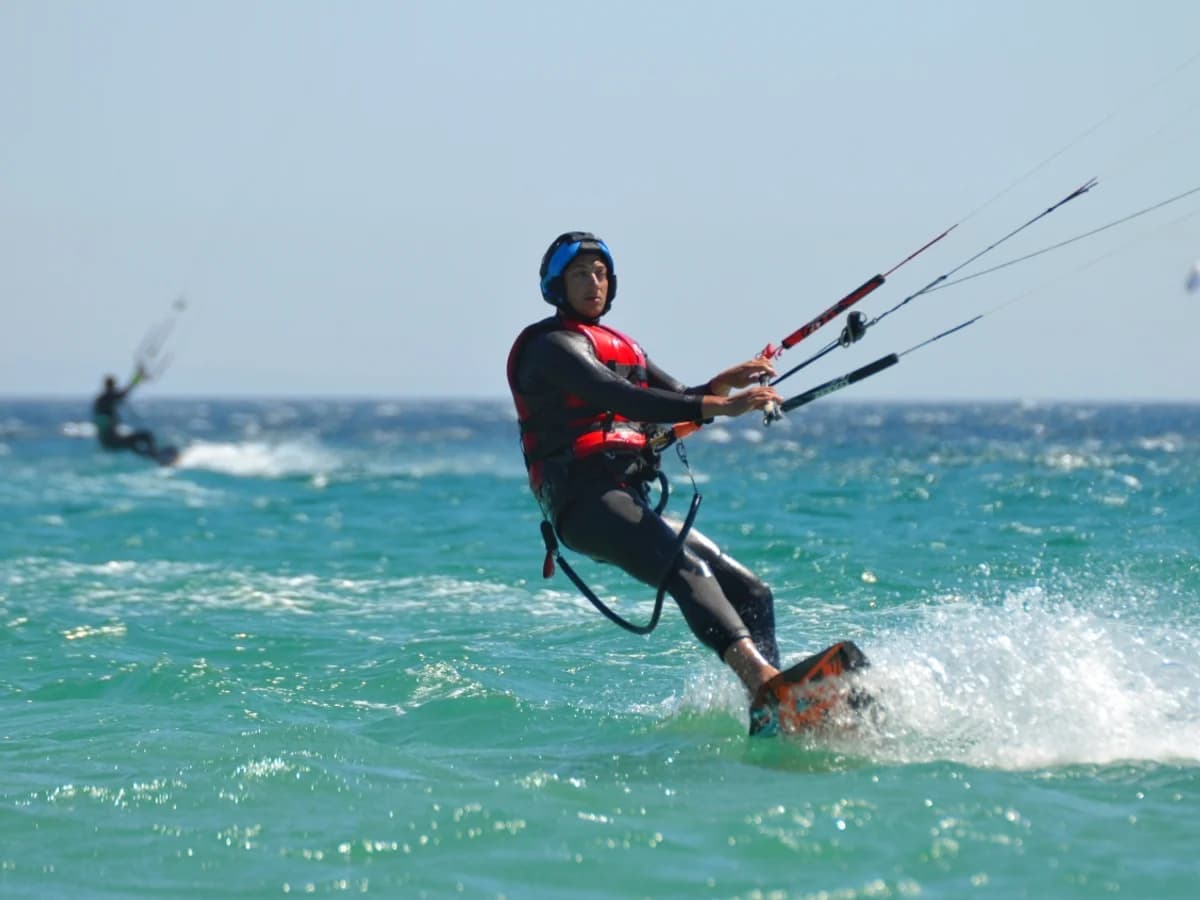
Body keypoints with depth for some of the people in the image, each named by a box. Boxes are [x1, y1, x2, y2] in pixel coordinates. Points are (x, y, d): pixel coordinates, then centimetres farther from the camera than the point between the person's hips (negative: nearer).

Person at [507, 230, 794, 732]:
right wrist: (719, 405, -26)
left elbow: (679, 407, 22)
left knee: (750, 591, -2)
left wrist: (722, 383, -2)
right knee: (687, 571, -33)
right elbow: (618, 399, -18)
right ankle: (759, 677, -54)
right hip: (585, 498, -9)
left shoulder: (621, 347, 28)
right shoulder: (550, 345, -1)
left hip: (630, 503, 9)